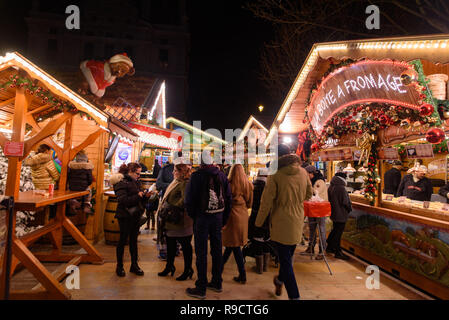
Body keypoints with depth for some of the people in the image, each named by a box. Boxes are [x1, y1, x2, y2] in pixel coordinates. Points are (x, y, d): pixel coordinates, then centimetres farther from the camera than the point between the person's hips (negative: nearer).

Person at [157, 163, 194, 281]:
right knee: (170, 243, 19)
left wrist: (173, 208, -23)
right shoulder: (177, 182, 14)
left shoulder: (185, 184, -18)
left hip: (181, 222, -10)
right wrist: (165, 206, 8)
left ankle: (188, 270, 17)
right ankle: (169, 266, 35)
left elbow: (185, 200, -30)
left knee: (185, 245, 4)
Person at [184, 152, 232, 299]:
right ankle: (217, 283, 28)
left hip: (202, 217, -5)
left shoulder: (196, 176, -10)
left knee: (201, 252, 3)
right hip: (218, 217, 5)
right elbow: (228, 198, 8)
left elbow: (189, 199, -9)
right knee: (217, 250, 15)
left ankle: (201, 288, 11)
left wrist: (193, 216, 6)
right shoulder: (221, 175, 4)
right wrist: (224, 219, 13)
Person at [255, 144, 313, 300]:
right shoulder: (303, 172, -1)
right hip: (298, 222, 6)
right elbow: (308, 195, 12)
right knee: (288, 256, 23)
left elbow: (266, 201, -13)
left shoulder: (275, 175, -15)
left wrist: (259, 222, -1)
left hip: (281, 223, -6)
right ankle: (280, 281, 45)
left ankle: (294, 295, 7)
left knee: (285, 260, 4)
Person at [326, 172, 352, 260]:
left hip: (333, 213, 8)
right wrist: (350, 207, 1)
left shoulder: (330, 187, 5)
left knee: (335, 230, 21)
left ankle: (329, 247, 31)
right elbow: (345, 202, -19)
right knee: (338, 232, 0)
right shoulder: (341, 188, -22)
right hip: (341, 214, -8)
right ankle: (338, 252, 8)